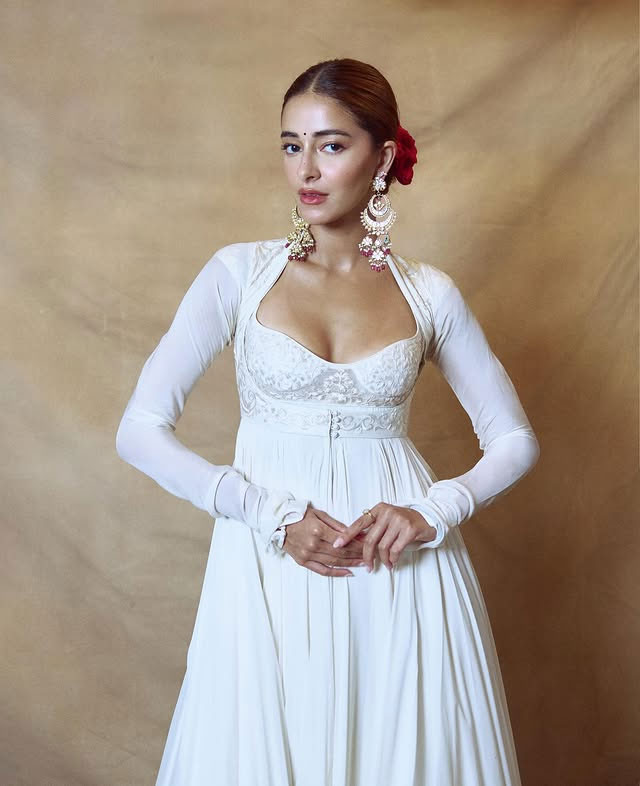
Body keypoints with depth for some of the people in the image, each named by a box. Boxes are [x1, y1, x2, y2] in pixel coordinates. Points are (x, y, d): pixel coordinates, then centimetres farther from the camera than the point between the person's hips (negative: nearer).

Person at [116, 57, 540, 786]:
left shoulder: (429, 293, 3)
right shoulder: (241, 272, -1)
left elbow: (515, 440, 8)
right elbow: (140, 433, -7)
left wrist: (435, 512, -10)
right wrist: (276, 516, -15)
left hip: (402, 573, 1)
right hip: (270, 568, -1)